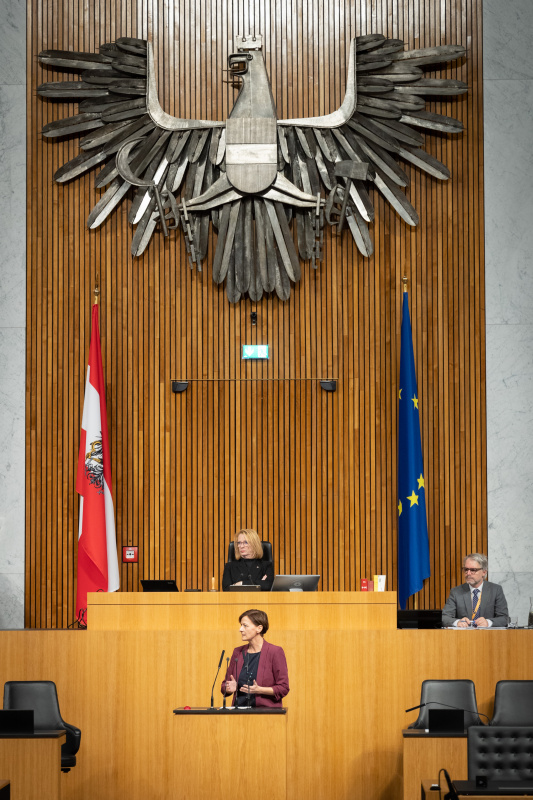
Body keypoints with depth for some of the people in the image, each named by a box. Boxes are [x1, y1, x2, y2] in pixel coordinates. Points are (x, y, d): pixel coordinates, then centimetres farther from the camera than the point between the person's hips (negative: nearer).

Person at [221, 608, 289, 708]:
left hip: (266, 710, -6)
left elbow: (283, 688, -2)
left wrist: (259, 690, -16)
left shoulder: (275, 652, 1)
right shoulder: (238, 652, 15)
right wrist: (229, 688, -2)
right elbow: (225, 685, 21)